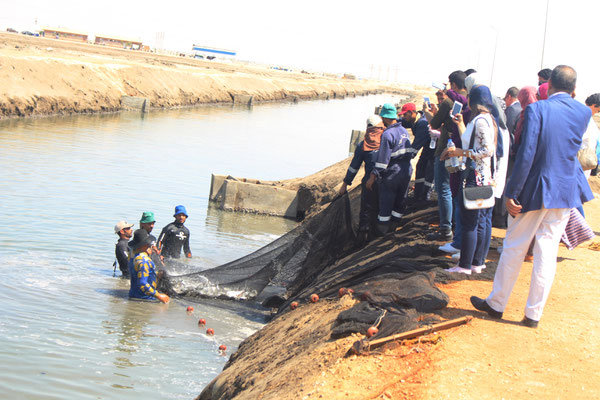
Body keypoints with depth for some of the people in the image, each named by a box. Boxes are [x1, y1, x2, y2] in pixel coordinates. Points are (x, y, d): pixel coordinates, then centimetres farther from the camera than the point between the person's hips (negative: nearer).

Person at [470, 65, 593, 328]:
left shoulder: (537, 109, -14)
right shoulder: (583, 113, 0)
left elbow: (526, 155, -18)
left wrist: (512, 194, -13)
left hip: (535, 189, -3)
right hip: (567, 191, 3)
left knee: (514, 248, 9)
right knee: (547, 252, 7)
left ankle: (496, 304, 21)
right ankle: (534, 314, 12)